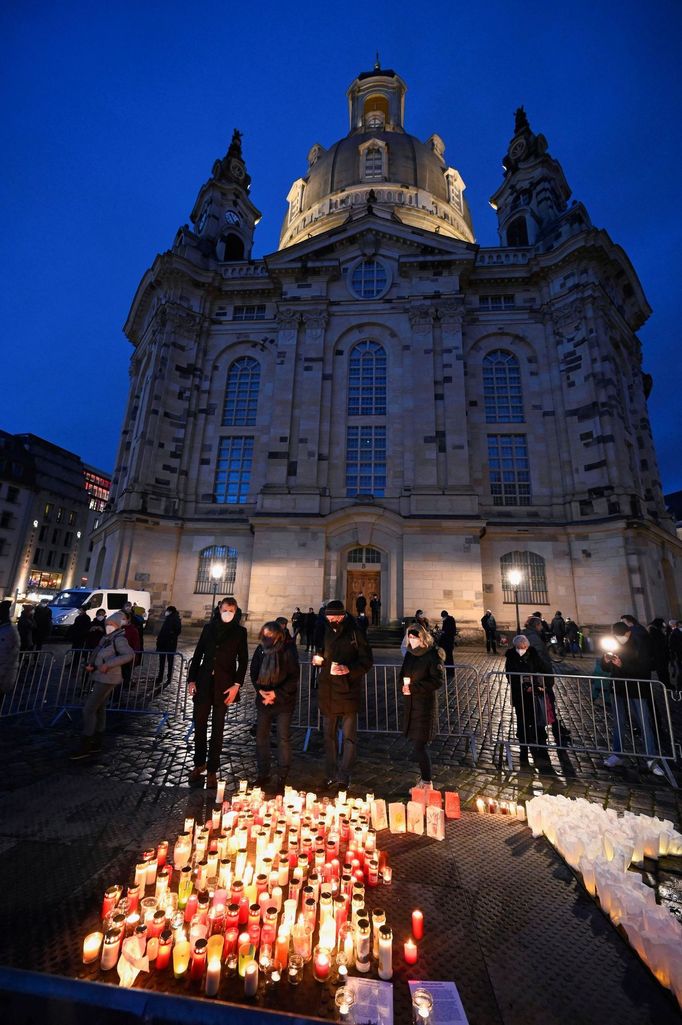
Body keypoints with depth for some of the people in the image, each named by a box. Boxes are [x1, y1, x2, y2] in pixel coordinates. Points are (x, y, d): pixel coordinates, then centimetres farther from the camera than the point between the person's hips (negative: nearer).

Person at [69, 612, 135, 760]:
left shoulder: (119, 639, -17)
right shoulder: (106, 638, 10)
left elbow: (130, 654, -31)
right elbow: (96, 653, 16)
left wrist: (108, 665, -30)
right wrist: (90, 664, -4)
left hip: (107, 679, -9)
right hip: (100, 678, 9)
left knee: (89, 709, -8)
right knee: (99, 709, 18)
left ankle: (84, 748, 1)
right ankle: (96, 743, 31)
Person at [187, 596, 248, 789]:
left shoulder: (239, 631, -3)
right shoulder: (209, 627, 5)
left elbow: (243, 660, -2)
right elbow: (198, 654, 7)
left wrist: (236, 685, -9)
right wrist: (191, 679, 2)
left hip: (224, 684, -2)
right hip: (204, 682, 3)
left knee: (217, 727, 8)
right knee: (199, 723, 10)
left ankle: (212, 770, 21)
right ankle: (199, 763, 30)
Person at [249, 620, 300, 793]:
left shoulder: (288, 651, -15)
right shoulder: (260, 649, -5)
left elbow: (294, 677, -13)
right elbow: (253, 672, 5)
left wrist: (276, 693, -17)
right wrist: (260, 690, -9)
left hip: (283, 701, -4)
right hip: (263, 700, 4)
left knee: (284, 739, 4)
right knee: (261, 737, 12)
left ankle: (282, 778, 20)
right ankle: (263, 774, 31)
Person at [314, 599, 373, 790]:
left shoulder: (355, 633, -10)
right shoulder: (325, 633, 6)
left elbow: (367, 661, -10)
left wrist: (349, 669, -25)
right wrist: (316, 658, 0)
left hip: (349, 690, -5)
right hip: (327, 692, 5)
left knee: (349, 735, 1)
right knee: (329, 735, 15)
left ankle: (343, 776, 13)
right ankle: (330, 775, 29)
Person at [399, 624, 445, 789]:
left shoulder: (433, 656, -13)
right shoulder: (410, 654, 7)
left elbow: (438, 681, -17)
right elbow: (403, 673, 18)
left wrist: (414, 687, -21)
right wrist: (405, 684, -5)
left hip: (425, 704, -7)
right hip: (410, 703, 7)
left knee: (420, 745, -3)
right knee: (417, 744, 16)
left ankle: (427, 784, 14)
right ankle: (424, 780, 33)